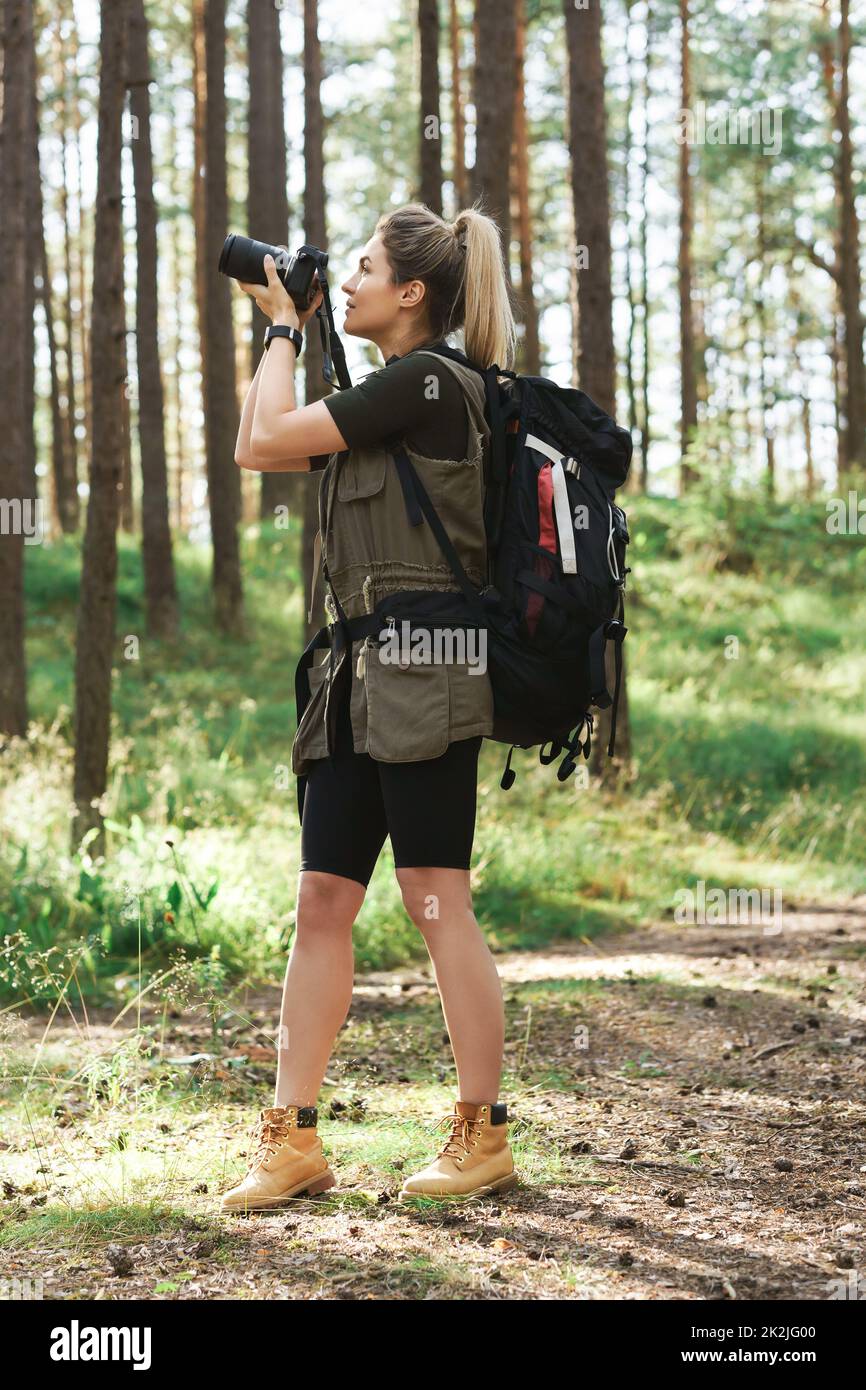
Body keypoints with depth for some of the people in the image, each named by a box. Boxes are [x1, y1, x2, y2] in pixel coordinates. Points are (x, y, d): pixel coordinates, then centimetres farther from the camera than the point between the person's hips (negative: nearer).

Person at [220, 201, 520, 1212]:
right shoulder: (389, 394, 20)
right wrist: (274, 331, 20)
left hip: (422, 674, -9)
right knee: (321, 903, 5)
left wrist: (286, 327, 3)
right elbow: (255, 452, 24)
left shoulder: (427, 381, -9)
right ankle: (292, 1140, 7)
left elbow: (273, 435, -11)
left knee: (437, 902, -5)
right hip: (358, 679, 9)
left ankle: (483, 1136, 4)